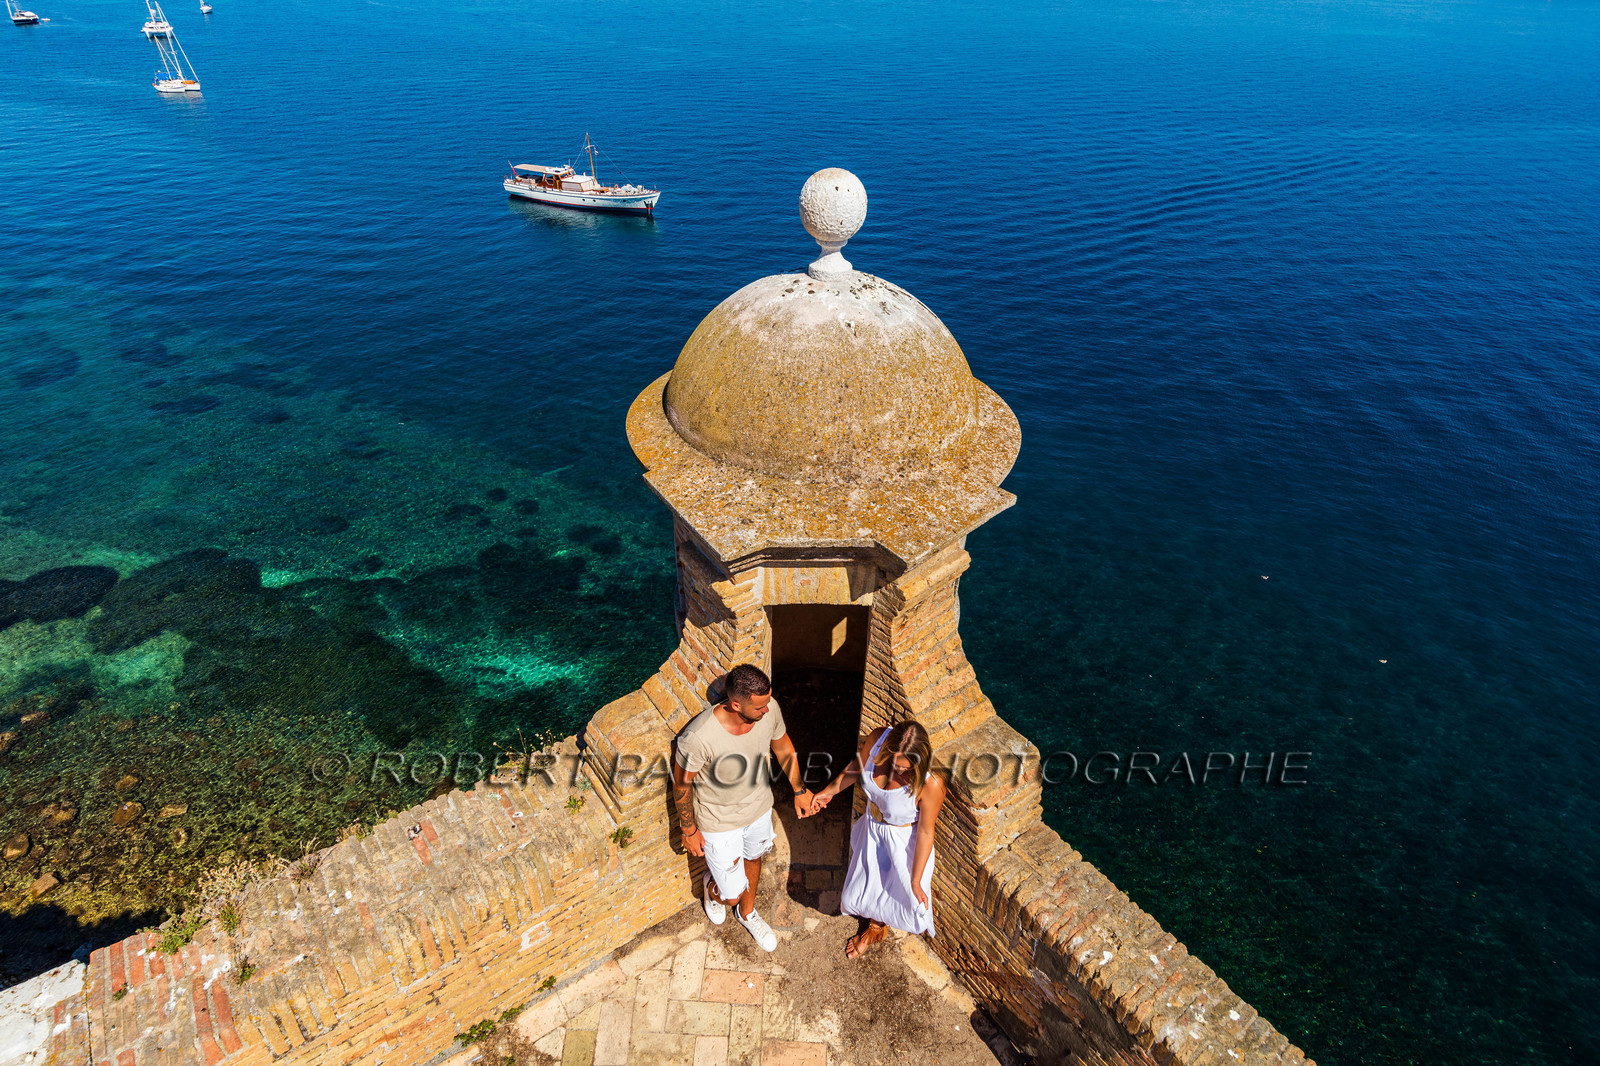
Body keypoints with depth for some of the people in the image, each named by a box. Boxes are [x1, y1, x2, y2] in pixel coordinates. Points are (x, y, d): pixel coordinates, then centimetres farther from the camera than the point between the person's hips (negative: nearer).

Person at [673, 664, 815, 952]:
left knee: (752, 858, 29)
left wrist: (799, 790, 4)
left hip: (759, 806, 5)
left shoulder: (769, 710, -25)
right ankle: (713, 886, 47)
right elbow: (681, 783, -20)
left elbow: (782, 746, -3)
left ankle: (747, 913, 61)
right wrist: (689, 831, -7)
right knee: (733, 894, 9)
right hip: (719, 822, -4)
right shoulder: (698, 737, -39)